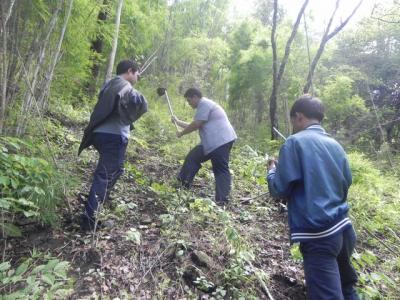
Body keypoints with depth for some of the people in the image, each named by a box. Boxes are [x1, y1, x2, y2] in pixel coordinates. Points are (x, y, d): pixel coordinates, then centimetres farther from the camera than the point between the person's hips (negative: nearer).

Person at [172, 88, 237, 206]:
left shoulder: (204, 104, -10)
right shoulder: (204, 105, 25)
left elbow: (196, 125, -15)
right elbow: (196, 126, 30)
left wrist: (182, 133, 0)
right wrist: (178, 122, 32)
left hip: (221, 142, -11)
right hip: (214, 143, 11)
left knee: (221, 170, -9)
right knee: (193, 157, 14)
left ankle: (222, 200, -6)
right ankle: (183, 184, 21)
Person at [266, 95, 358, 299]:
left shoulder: (295, 142, -11)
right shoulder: (335, 145, 8)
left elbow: (279, 190, -12)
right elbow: (346, 182, 17)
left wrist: (272, 171, 7)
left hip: (318, 234, -7)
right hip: (343, 228, 7)